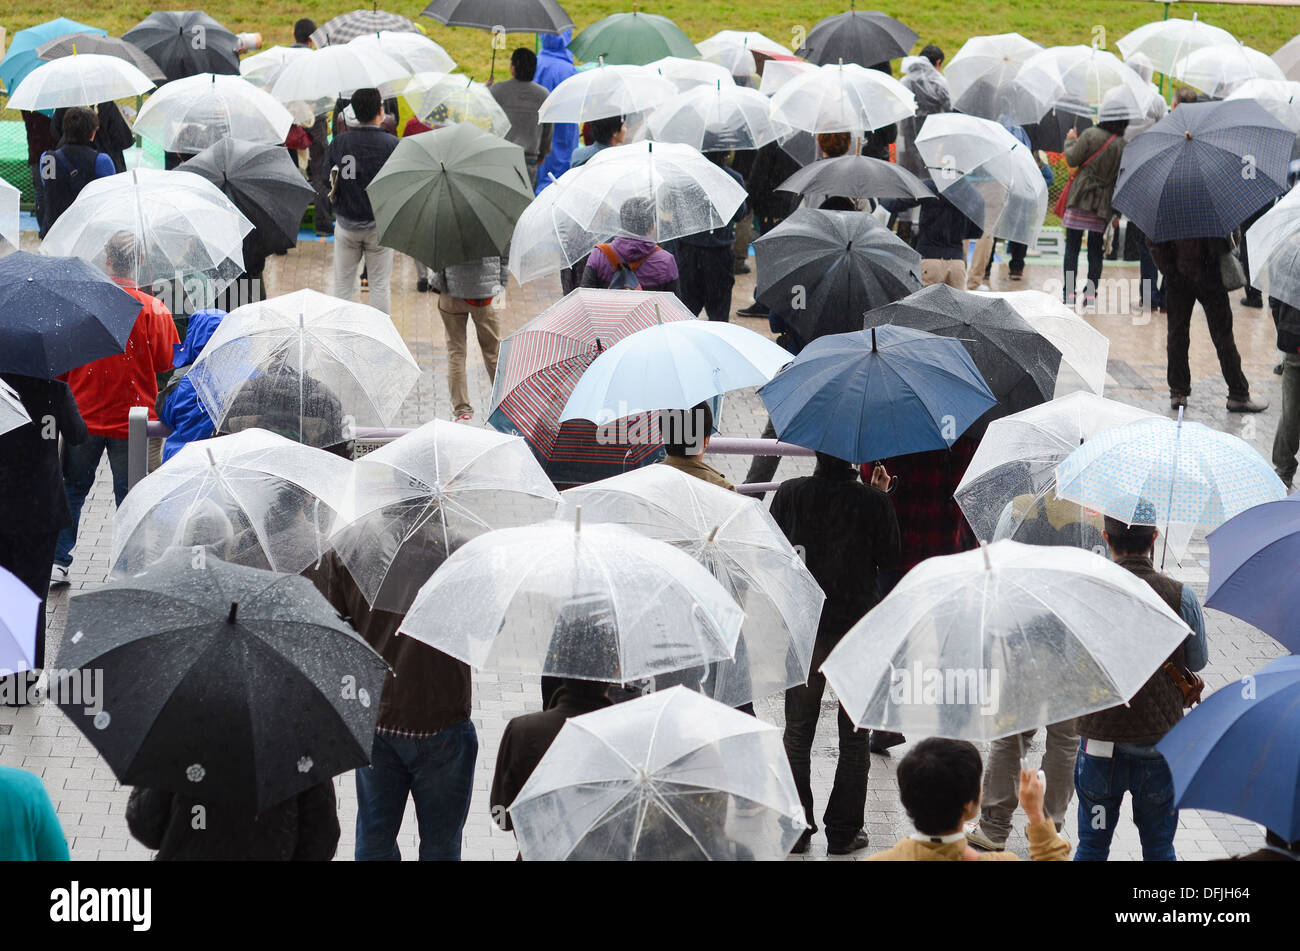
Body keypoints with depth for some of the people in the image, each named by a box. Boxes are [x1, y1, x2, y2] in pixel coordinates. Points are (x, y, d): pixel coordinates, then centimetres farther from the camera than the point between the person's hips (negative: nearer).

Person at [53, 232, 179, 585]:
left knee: (73, 490, 15)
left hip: (83, 416, 1)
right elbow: (167, 362, -6)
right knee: (128, 496, 8)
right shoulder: (153, 310, -12)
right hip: (131, 419, -1)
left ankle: (58, 561, 13)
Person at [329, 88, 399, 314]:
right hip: (379, 225, -2)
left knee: (343, 285, 11)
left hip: (346, 225, 2)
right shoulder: (391, 144, -12)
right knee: (379, 285, 8)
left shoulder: (339, 143, -5)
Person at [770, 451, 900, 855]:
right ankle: (844, 832, 12)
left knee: (798, 732, 15)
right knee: (854, 737, 11)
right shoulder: (872, 501, -15)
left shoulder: (790, 493, -9)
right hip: (856, 628, -2)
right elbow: (888, 558, -2)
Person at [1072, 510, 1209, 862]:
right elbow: (1198, 662, 3)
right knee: (1159, 847, 14)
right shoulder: (1180, 597, -11)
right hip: (1160, 744, 0)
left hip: (1100, 742, 0)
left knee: (1092, 846, 13)